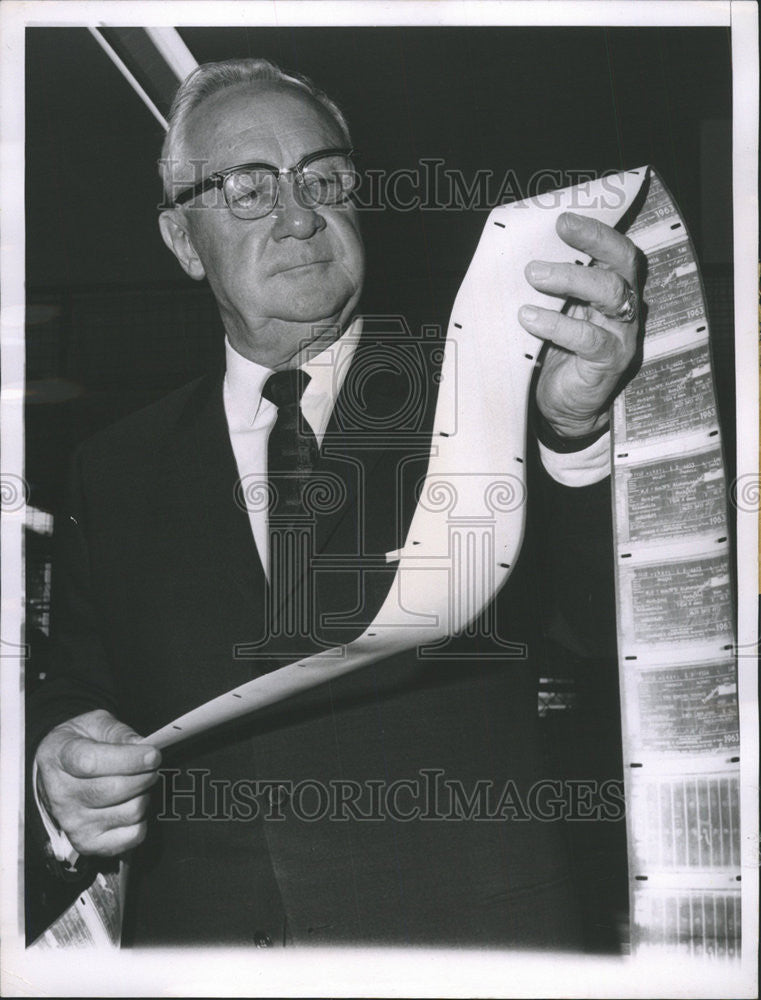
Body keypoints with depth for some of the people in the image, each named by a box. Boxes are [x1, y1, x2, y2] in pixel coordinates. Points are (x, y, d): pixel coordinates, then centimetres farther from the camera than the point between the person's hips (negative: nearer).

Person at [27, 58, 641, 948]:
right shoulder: (117, 472, 5)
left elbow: (623, 615, -18)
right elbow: (69, 696, 8)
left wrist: (579, 430, -36)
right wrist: (55, 766, -14)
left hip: (468, 932, -2)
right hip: (194, 927, 3)